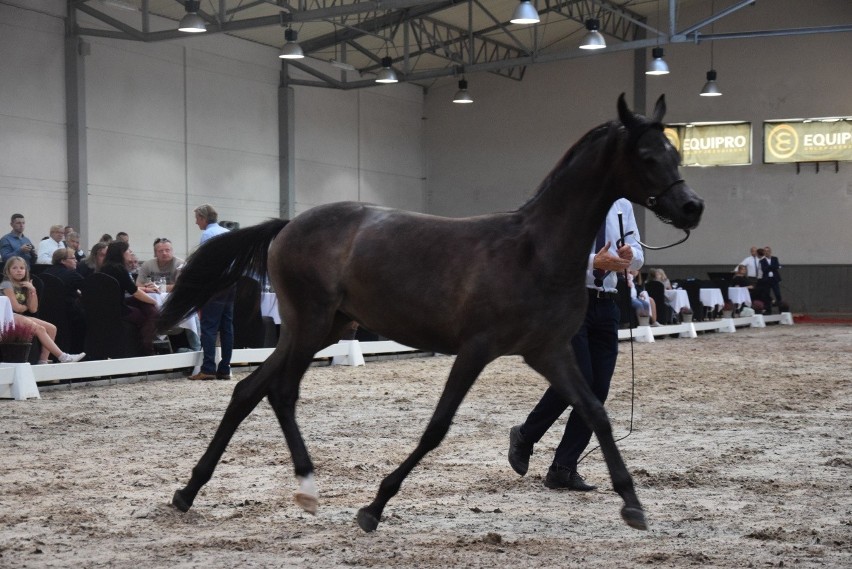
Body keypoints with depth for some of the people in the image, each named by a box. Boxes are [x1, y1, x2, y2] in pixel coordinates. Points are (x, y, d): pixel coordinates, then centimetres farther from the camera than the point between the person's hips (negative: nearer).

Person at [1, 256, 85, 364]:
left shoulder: (24, 286, 16)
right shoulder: (7, 284, -4)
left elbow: (33, 309, 7)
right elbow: (16, 307, -13)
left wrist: (33, 291, -1)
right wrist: (26, 307, 7)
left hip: (21, 316, 8)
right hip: (9, 316, -8)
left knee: (51, 328, -6)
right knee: (40, 329, -25)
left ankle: (43, 360, -15)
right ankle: (62, 357, -25)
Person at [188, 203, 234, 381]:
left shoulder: (208, 234, -7)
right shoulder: (229, 233, 16)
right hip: (231, 283, 8)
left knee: (209, 327, -7)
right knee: (227, 326, 7)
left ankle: (208, 369, -11)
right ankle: (224, 369, 7)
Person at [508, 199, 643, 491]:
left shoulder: (622, 207, 11)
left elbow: (637, 259, 13)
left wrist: (629, 254, -11)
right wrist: (594, 262, -26)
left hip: (606, 305, 6)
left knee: (598, 389, 2)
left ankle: (563, 469, 9)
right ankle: (525, 436, 9)